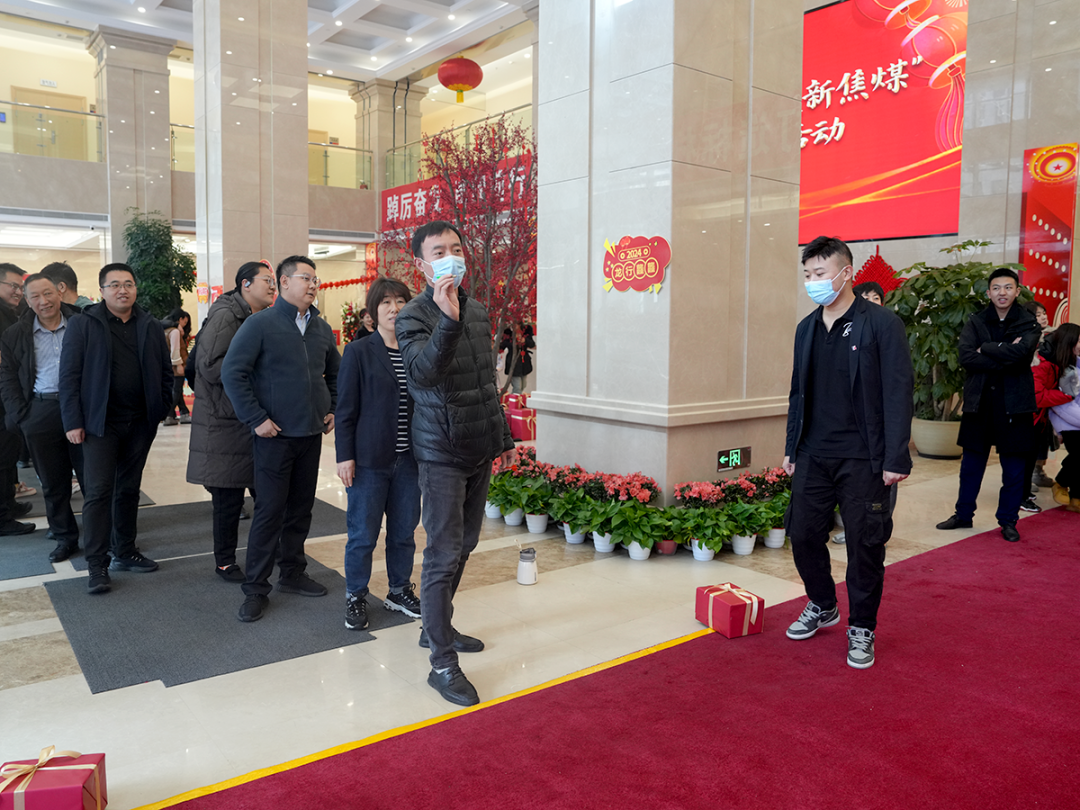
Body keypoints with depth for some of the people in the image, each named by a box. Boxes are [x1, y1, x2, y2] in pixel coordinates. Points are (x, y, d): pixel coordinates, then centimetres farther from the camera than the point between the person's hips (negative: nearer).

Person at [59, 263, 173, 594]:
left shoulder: (151, 327, 8)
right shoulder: (82, 325, -2)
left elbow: (165, 373, 12)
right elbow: (69, 376, -4)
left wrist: (161, 410, 2)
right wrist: (73, 422, -9)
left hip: (140, 423, 4)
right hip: (100, 423, -3)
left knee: (129, 490, 13)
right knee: (98, 492, -4)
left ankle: (125, 553, 24)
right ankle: (97, 565, 2)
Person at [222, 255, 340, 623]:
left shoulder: (321, 328, 10)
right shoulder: (260, 324, -8)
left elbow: (335, 372, 23)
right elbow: (232, 373, -12)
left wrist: (333, 409, 11)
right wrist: (255, 418, -15)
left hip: (312, 433, 6)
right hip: (275, 434, -6)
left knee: (301, 508, 13)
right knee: (269, 511, -3)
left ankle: (292, 573, 28)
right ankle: (256, 589, 8)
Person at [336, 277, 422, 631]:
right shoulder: (358, 352, -4)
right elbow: (345, 409, -4)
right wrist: (344, 456, -9)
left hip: (408, 459, 4)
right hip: (370, 459, -4)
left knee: (404, 531, 13)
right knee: (363, 533, 5)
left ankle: (399, 590, 30)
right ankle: (355, 597, 22)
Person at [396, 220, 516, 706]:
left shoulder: (478, 312, 11)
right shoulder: (414, 317, -11)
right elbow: (423, 371, -31)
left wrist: (502, 437, 21)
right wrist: (447, 320, -42)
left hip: (479, 450, 7)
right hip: (442, 453, -7)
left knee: (464, 543, 16)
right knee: (444, 554, -5)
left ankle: (436, 627, 34)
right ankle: (442, 663, 5)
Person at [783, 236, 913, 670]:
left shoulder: (881, 323, -7)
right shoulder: (807, 327, 11)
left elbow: (898, 392, -10)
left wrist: (895, 459, -15)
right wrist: (792, 447, 14)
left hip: (862, 458, -5)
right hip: (813, 456, 5)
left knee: (865, 544, 5)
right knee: (803, 535, 10)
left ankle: (862, 629, 23)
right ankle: (822, 607, 34)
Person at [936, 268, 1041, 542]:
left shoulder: (1029, 324, 0)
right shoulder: (975, 322, 5)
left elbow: (1020, 352, -21)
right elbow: (965, 357, -11)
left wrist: (985, 348, -11)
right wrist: (1004, 358, -17)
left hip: (1014, 403, -1)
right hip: (979, 401, 2)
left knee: (1013, 468, 6)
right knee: (971, 463, 11)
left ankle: (1008, 521, 20)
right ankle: (963, 515, 24)